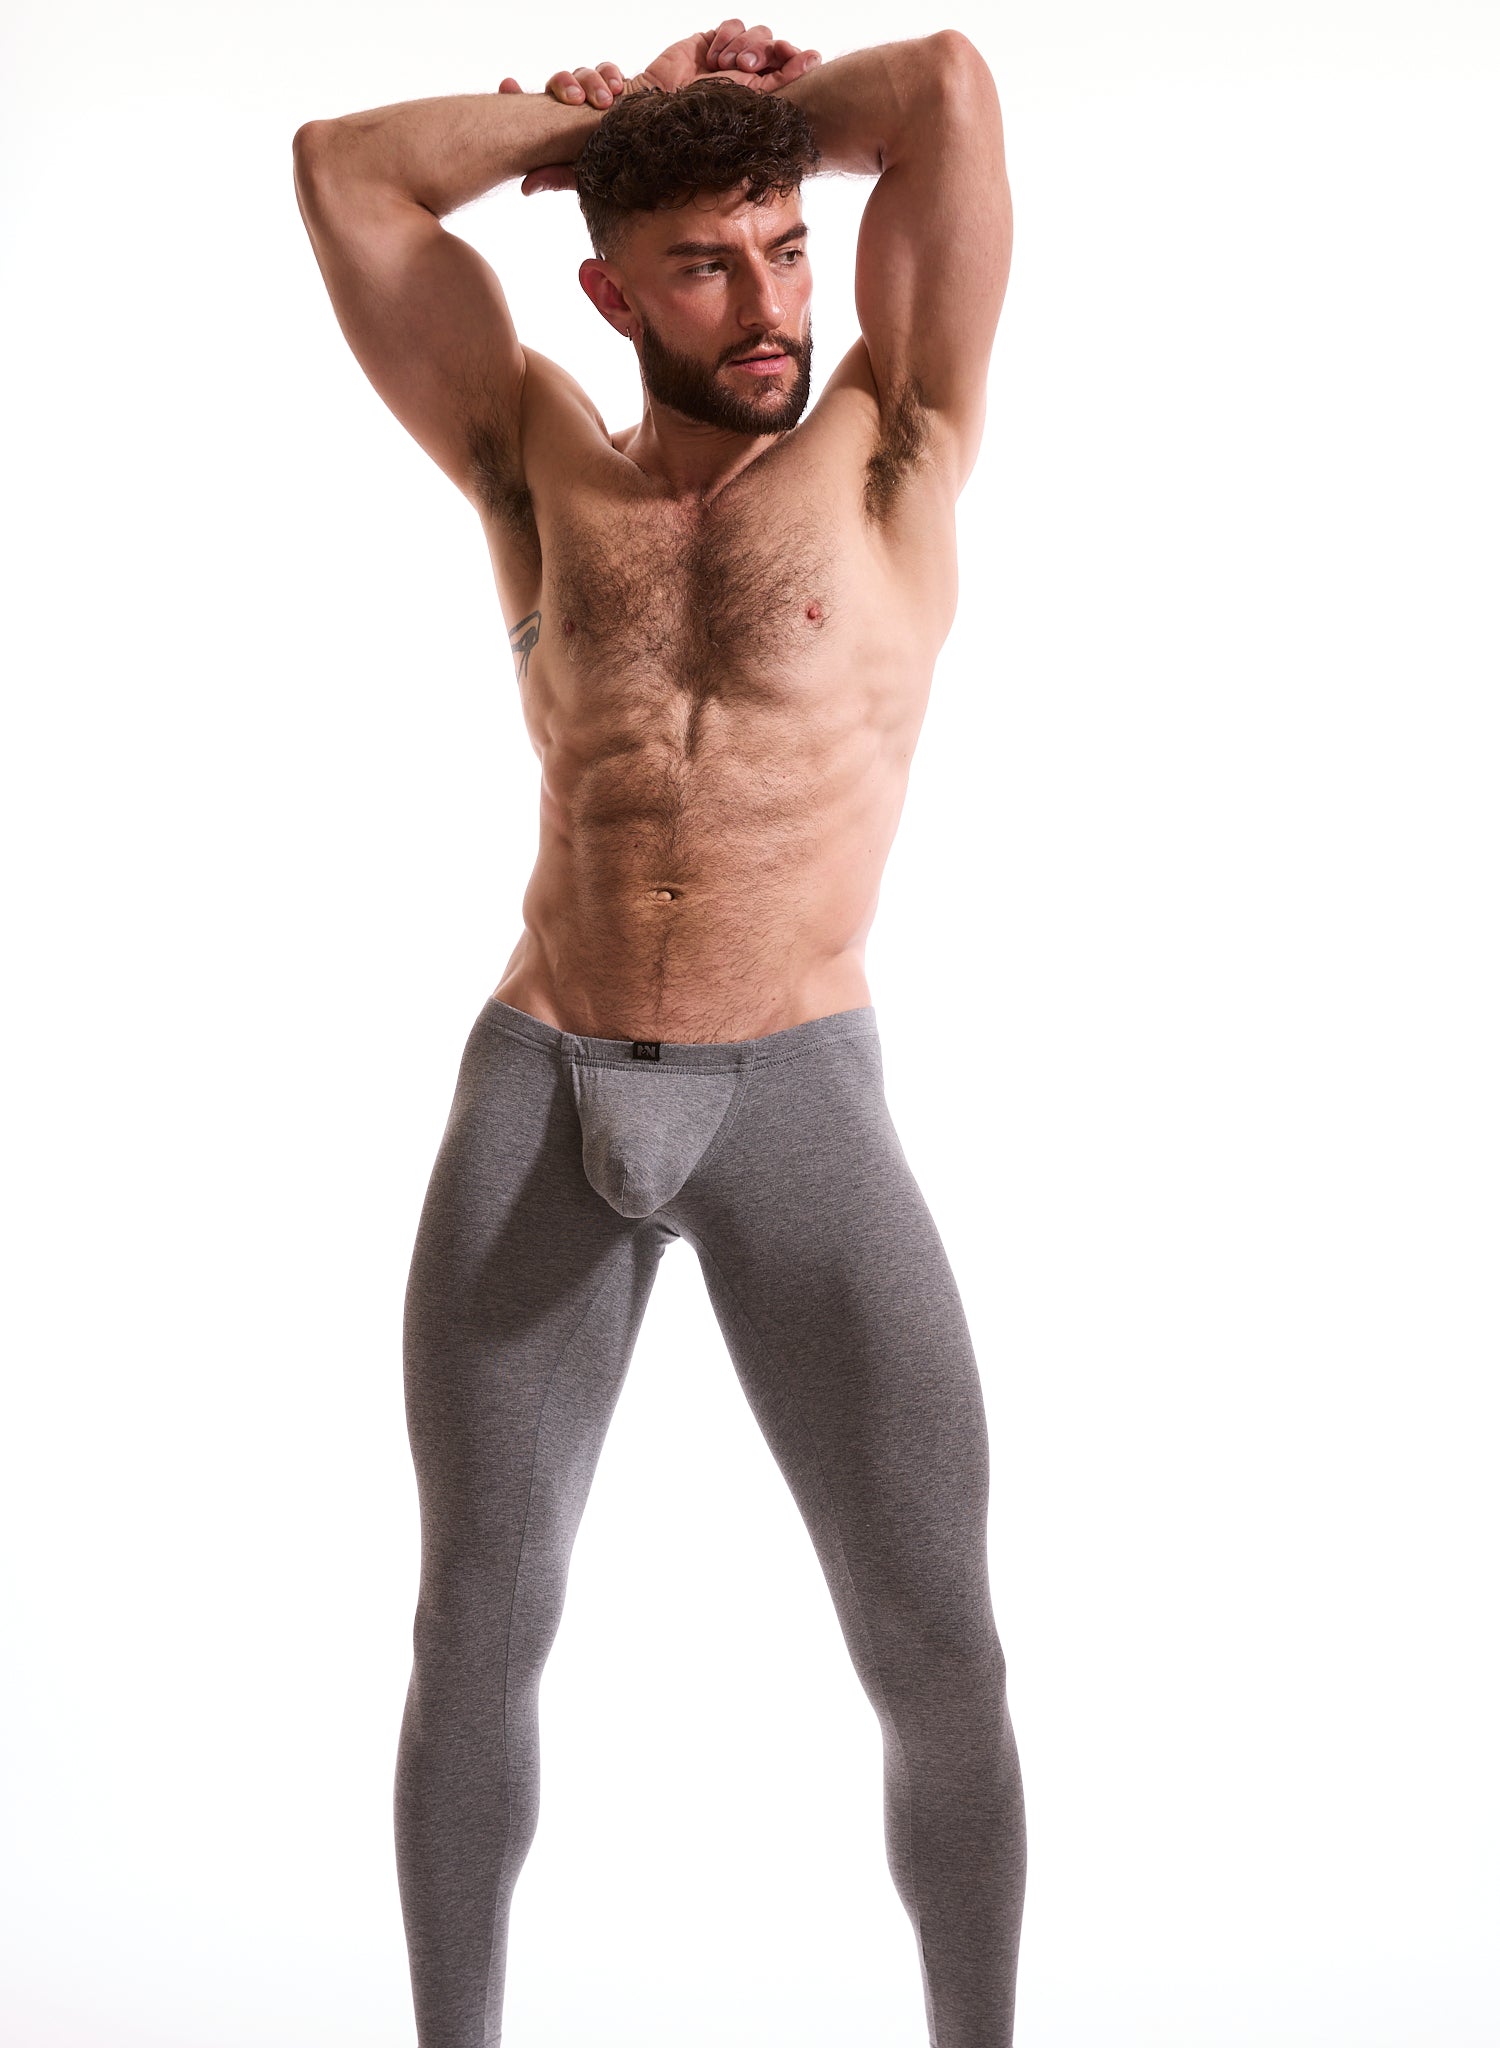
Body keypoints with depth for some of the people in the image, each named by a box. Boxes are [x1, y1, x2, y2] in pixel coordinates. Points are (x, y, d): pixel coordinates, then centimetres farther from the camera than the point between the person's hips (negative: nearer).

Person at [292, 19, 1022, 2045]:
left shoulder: (888, 454, 5)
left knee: (938, 1652, -3)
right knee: (478, 1631, 8)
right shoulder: (544, 471, 11)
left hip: (802, 1100, -2)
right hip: (532, 1100, 2)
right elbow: (344, 170, 9)